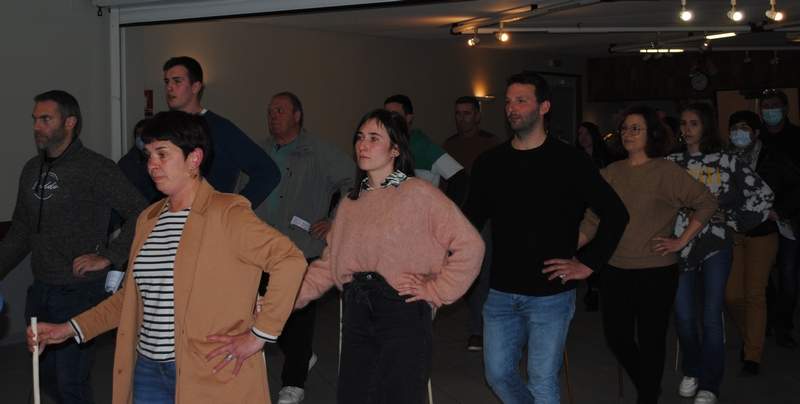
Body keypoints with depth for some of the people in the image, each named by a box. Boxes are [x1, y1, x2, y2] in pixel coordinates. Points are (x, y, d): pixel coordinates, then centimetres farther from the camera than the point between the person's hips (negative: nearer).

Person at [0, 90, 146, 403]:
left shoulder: (96, 169, -11)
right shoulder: (32, 170, 11)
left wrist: (108, 257, -19)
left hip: (80, 292, -7)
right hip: (40, 291, 7)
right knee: (47, 377, 15)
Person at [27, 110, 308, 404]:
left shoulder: (225, 215, -10)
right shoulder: (147, 220, 12)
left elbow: (290, 260, -18)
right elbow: (132, 296, 17)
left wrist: (259, 335, -17)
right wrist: (71, 329, 10)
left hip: (209, 376, -6)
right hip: (148, 369, 6)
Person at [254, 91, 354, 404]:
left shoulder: (318, 152, -4)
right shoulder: (263, 152, 12)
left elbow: (354, 183, -5)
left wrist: (335, 222, -8)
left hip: (304, 249, -5)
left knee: (298, 316, -3)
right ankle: (303, 357, 35)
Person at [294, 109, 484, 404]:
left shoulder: (418, 194, -7)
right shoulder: (350, 203, 12)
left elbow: (470, 246, -12)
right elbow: (329, 264, 6)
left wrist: (435, 290, -9)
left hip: (404, 316, -5)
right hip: (357, 316, 6)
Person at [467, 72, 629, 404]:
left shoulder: (569, 161, -6)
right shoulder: (489, 163, 5)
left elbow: (615, 214, -3)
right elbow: (472, 220, 12)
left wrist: (588, 264, -7)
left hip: (550, 293, -4)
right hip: (501, 292, 4)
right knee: (498, 374, 11)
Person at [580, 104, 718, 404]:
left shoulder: (666, 172, -7)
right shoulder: (611, 173, 5)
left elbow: (706, 203, -5)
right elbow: (593, 221, 3)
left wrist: (681, 241, -7)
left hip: (655, 272, -4)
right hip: (615, 270, 4)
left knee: (650, 340, 5)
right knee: (616, 337, 11)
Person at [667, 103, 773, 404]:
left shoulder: (727, 162, 0)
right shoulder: (672, 162, 6)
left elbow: (763, 194, 3)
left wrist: (734, 221, 1)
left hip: (716, 246, -2)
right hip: (681, 244, 2)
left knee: (712, 316, -3)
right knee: (683, 314, 2)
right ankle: (691, 371, 25)